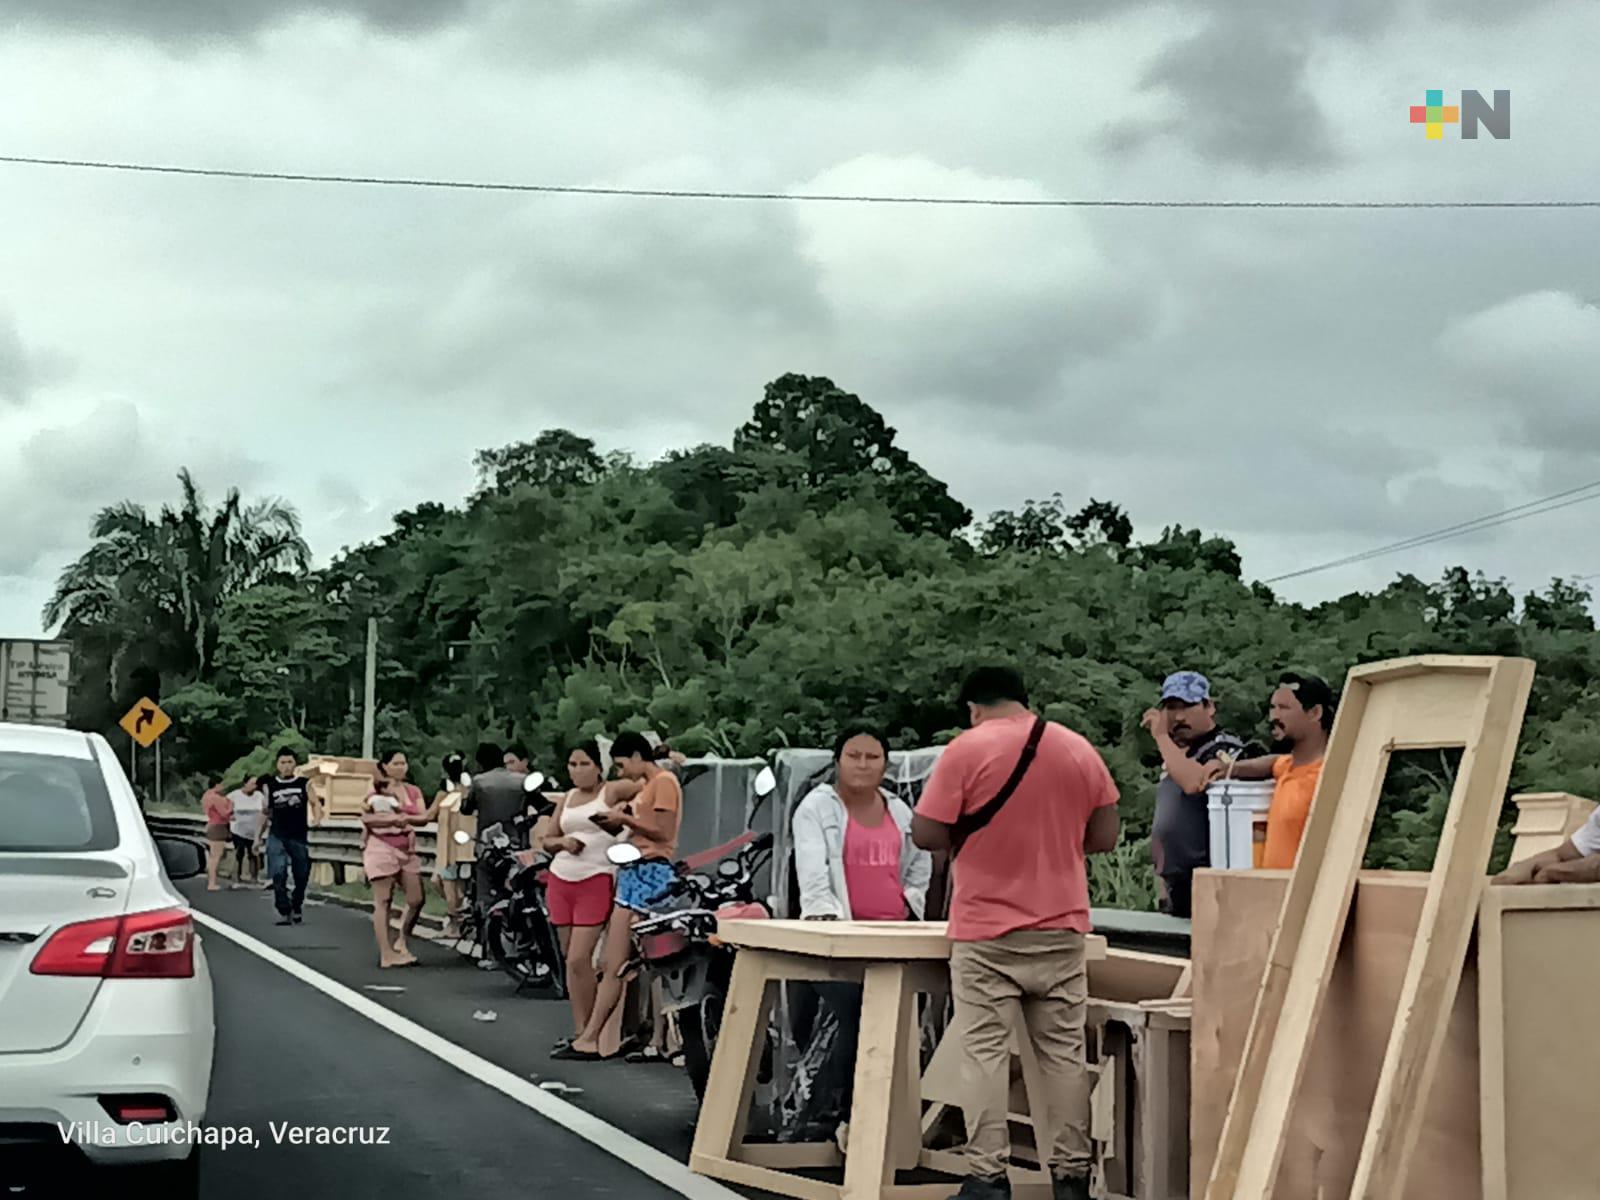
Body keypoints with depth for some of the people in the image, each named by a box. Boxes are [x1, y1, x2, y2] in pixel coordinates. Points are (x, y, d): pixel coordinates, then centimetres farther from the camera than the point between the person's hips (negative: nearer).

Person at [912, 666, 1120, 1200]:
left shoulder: (966, 750, -8)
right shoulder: (1080, 750, 5)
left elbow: (925, 834, -9)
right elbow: (1104, 836, 8)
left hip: (986, 931, -4)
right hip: (1061, 928, 4)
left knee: (985, 1052, 0)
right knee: (1064, 1051, 9)